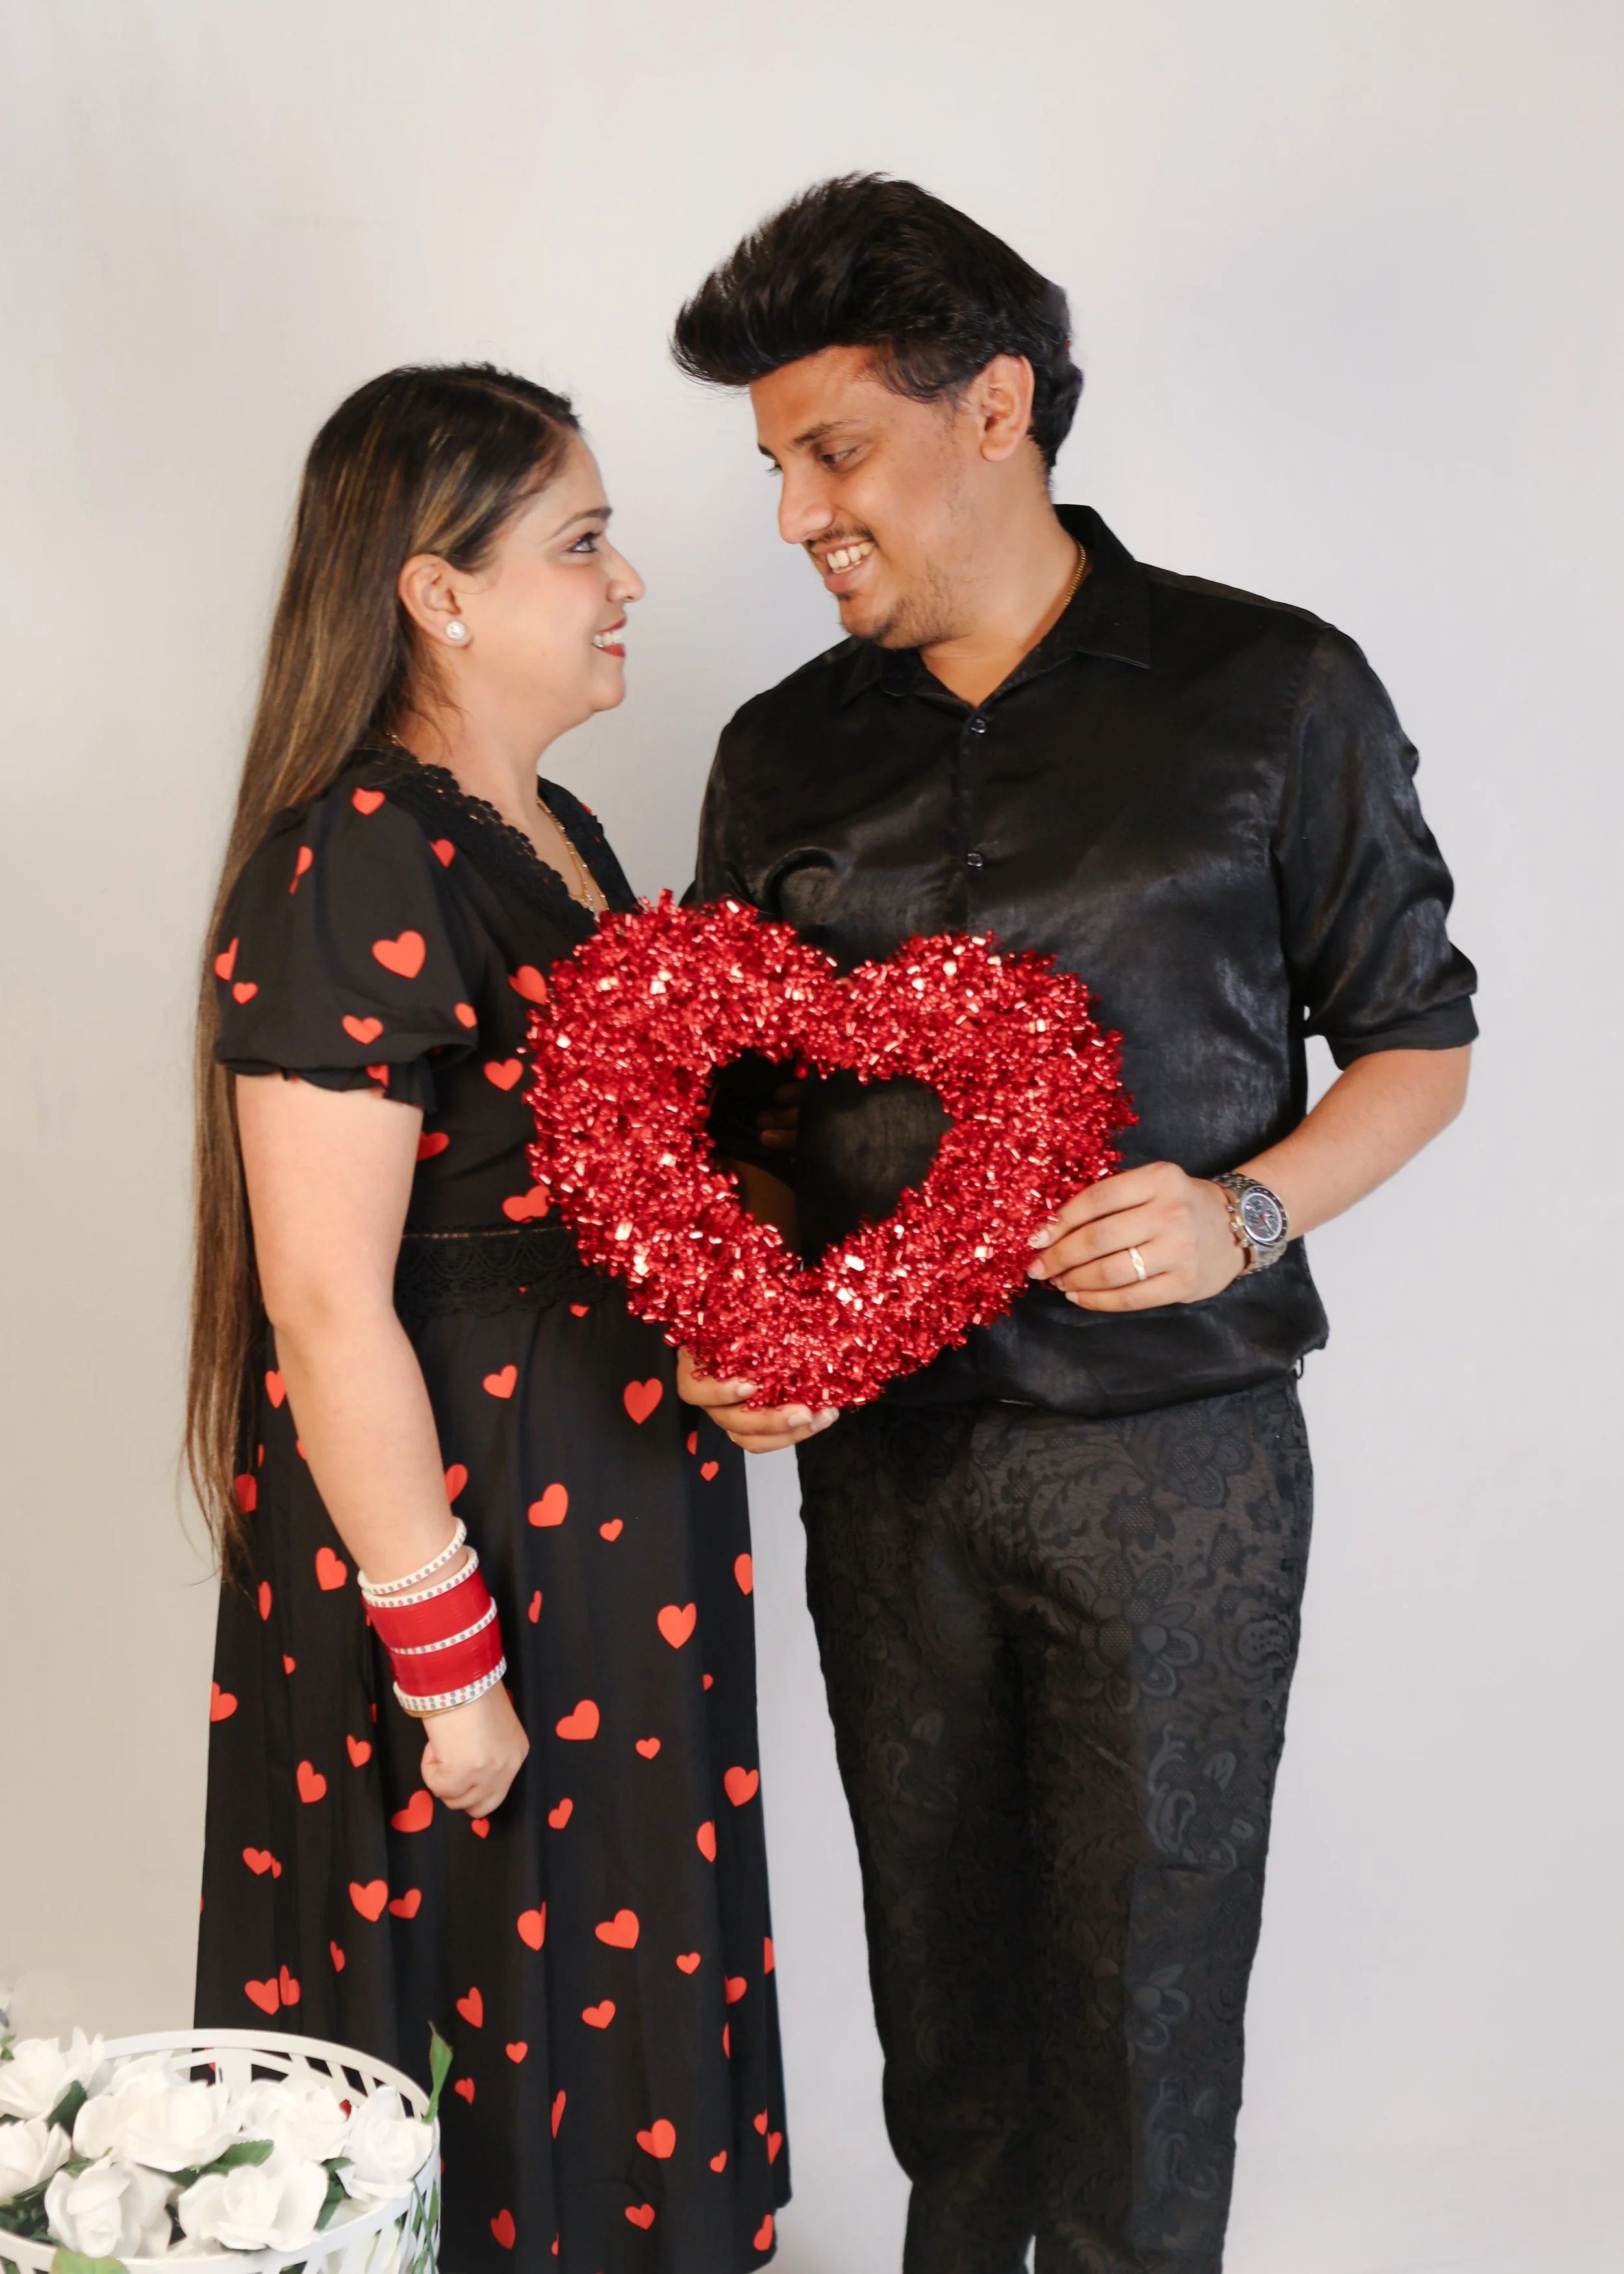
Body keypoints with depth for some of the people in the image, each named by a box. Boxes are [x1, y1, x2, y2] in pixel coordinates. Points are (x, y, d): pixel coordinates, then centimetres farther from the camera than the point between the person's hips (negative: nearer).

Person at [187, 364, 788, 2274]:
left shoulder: (555, 837, 9)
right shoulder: (354, 872, -21)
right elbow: (330, 1306, -23)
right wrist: (446, 1661, -19)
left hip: (625, 1521, 9)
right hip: (450, 1524, -9)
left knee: (622, 1972, 22)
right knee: (476, 1992, 10)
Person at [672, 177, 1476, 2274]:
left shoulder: (1272, 694, -5)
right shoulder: (785, 752, 6)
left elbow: (1417, 1041, 0)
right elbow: (744, 1096, 12)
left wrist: (1246, 1215, -18)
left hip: (1171, 1451, -3)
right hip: (881, 1450, 4)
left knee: (1146, 1949, 9)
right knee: (936, 1931, 17)